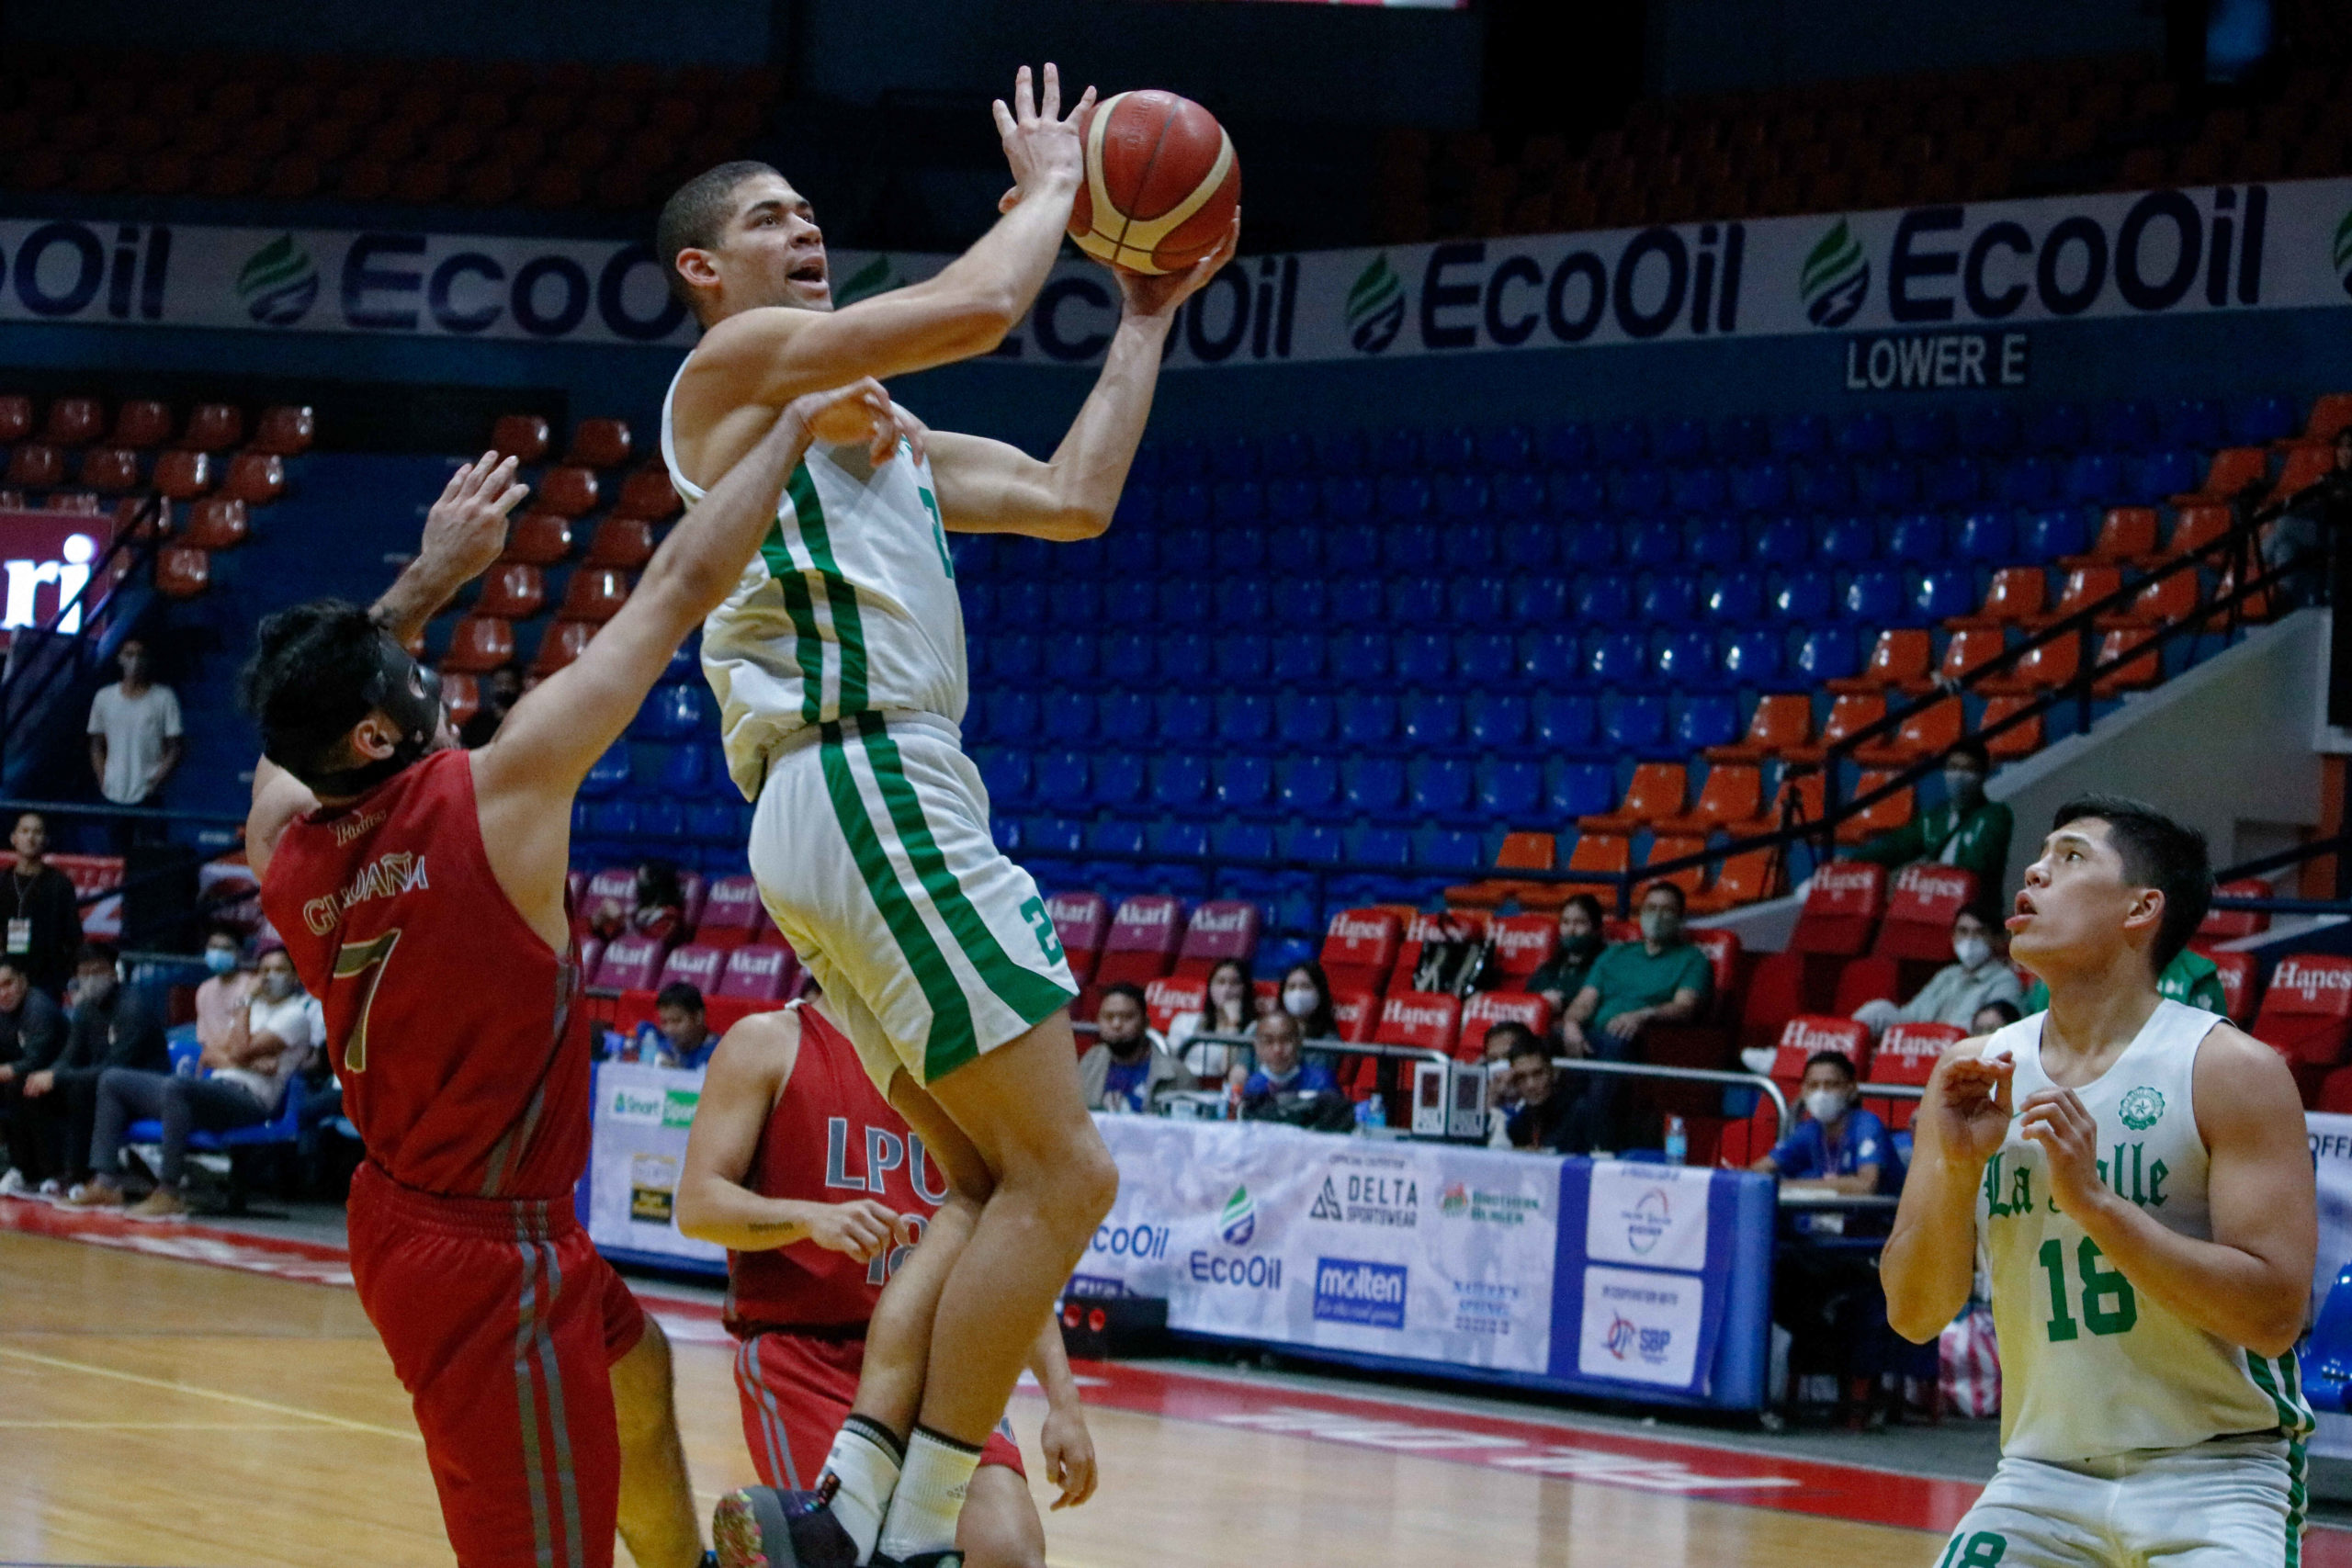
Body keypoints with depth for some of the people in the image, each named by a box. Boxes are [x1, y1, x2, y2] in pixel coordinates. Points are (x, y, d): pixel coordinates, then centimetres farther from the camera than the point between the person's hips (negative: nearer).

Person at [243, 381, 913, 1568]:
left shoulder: (284, 843, -6)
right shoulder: (500, 791, -22)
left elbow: (297, 718, 21)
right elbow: (680, 586, -16)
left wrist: (431, 577, 23)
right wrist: (796, 424, -8)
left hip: (400, 1209, 9)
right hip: (494, 1253, -9)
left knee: (633, 1366, 33)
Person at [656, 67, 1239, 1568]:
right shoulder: (737, 362, 0)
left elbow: (1074, 499, 24)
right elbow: (978, 307, -13)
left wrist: (1148, 318, 25)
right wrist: (1048, 186, 4)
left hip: (894, 799, 10)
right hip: (864, 789, -10)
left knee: (999, 1186, 11)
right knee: (1064, 1172, -13)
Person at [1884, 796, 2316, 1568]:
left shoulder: (2231, 1069, -10)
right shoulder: (1973, 1074, 3)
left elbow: (2275, 1314, -17)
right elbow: (1914, 1316, 2)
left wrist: (2093, 1200, -23)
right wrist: (1956, 1169, -14)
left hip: (2214, 1474, -4)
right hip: (2044, 1473, 4)